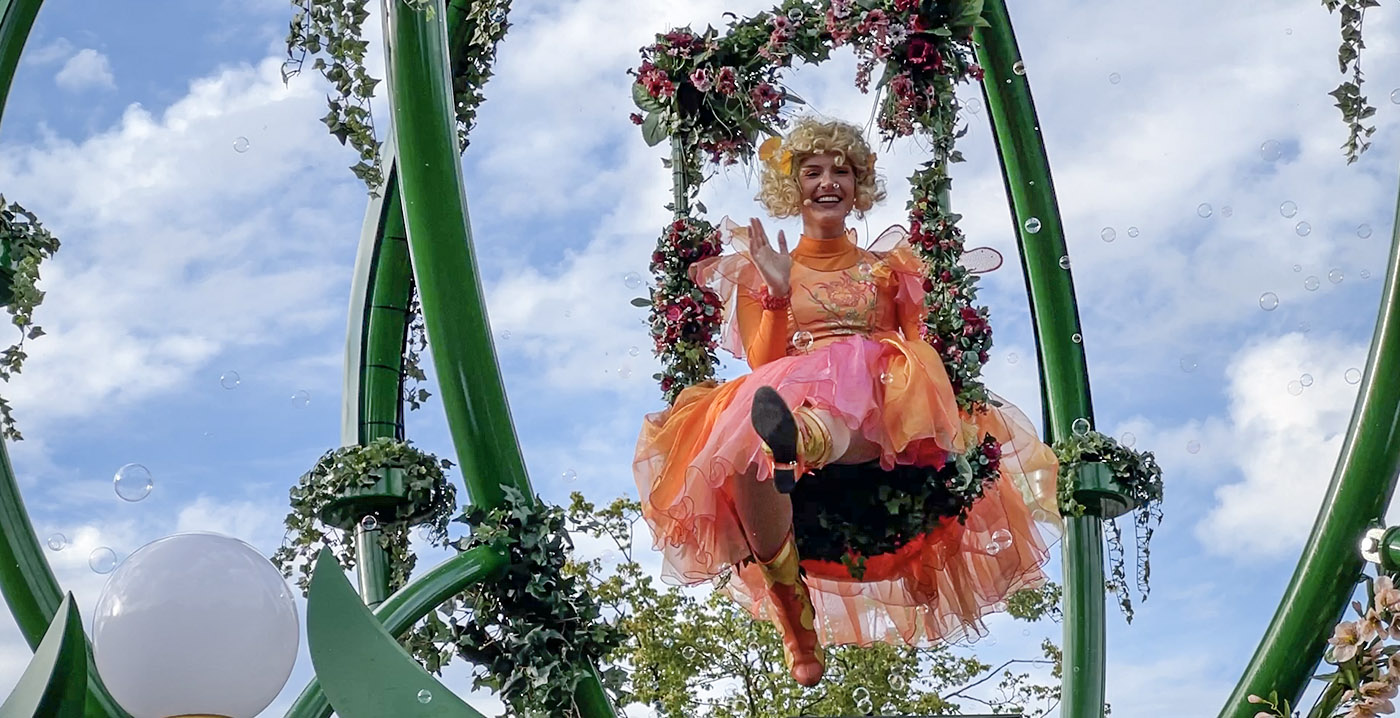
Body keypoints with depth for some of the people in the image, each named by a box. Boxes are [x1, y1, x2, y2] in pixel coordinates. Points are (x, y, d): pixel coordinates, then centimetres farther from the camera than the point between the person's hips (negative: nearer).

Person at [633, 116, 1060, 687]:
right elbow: (762, 363, 8)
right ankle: (797, 622, -34)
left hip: (876, 408, 0)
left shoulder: (887, 269, 25)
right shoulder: (764, 272, 22)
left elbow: (921, 350, 20)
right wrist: (778, 291, -5)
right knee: (746, 450, -37)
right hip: (789, 391, 1)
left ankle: (798, 442, -76)